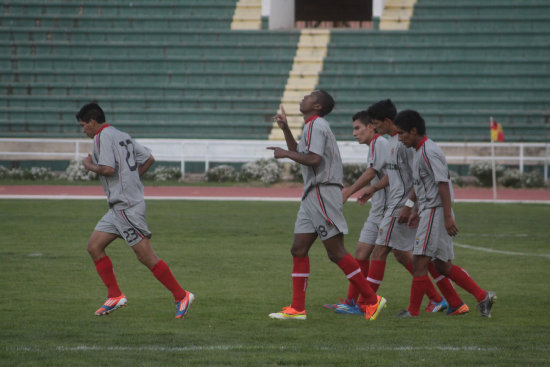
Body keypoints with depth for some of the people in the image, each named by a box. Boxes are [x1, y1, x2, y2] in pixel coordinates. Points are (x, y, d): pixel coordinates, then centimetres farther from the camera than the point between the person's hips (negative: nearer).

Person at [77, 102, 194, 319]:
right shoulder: (122, 136, 18)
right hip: (119, 207, 10)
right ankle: (115, 296, 7)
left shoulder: (103, 137, -10)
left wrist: (89, 165, -4)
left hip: (127, 206, -10)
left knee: (146, 256, -8)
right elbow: (149, 158, 18)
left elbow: (107, 169, -22)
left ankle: (181, 296, -4)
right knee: (94, 246, 9)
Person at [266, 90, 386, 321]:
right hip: (312, 196, 10)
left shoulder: (316, 125, -11)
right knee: (299, 250, 6)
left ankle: (372, 300, -5)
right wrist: (285, 129, 25)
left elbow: (314, 159, -23)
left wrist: (285, 154, -12)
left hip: (323, 194, -10)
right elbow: (299, 153, 34)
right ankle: (297, 308, 6)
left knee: (336, 252, -9)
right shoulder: (312, 126, 20)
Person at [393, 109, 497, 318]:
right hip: (428, 211, 10)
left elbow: (443, 184, -20)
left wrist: (448, 217, -23)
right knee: (442, 265, 11)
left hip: (435, 212, -10)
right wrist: (416, 211, 25)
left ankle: (413, 310, -2)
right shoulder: (420, 151, 16)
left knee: (419, 261, -7)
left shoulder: (429, 152, -15)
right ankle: (483, 296, 13)